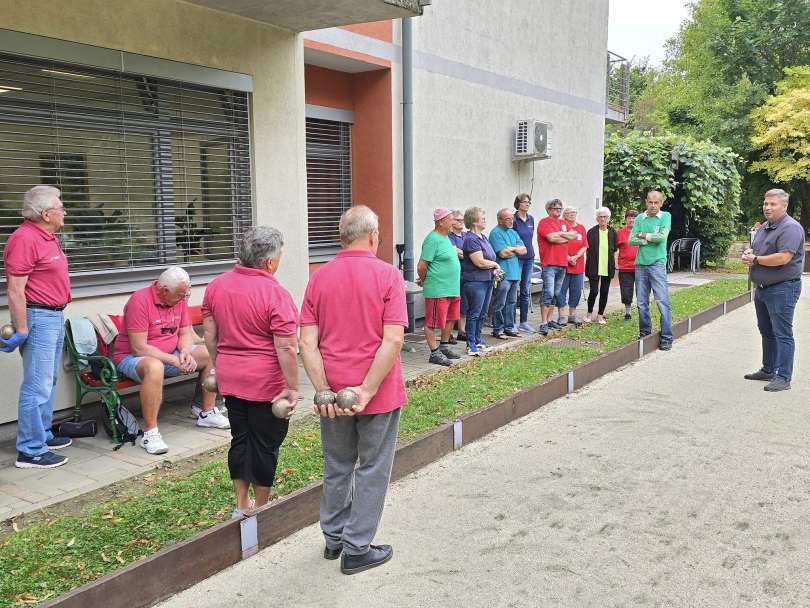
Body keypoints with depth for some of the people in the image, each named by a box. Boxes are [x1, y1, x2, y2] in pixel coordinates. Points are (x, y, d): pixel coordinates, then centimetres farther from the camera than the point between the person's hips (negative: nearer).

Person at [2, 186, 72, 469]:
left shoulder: (47, 238, 13)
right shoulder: (24, 239, -18)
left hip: (55, 316, 10)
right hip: (38, 318, -10)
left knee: (49, 381, 18)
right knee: (38, 386, -6)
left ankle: (42, 435, 30)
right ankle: (30, 451, 1)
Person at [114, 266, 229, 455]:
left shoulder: (179, 299, 0)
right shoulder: (139, 301, -23)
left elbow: (186, 333, 7)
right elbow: (139, 348, -26)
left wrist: (185, 352, -16)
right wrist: (174, 361, -28)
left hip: (171, 354, 8)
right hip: (132, 358, -7)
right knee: (154, 367, -41)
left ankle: (208, 413, 8)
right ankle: (150, 432, -33)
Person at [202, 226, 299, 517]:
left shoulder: (216, 286, 2)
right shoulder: (275, 294, -19)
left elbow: (209, 335, 9)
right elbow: (285, 348, -20)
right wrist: (293, 388, -14)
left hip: (230, 379, 6)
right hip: (266, 383, -6)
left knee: (239, 439, 18)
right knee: (265, 445, 9)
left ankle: (241, 506, 28)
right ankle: (261, 509, 22)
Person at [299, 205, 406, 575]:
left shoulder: (319, 278, -1)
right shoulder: (388, 275, -11)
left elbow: (307, 342, -7)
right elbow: (393, 340, -20)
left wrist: (324, 391, -8)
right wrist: (367, 390, -18)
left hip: (332, 395, 4)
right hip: (379, 392, -4)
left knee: (337, 466, 20)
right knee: (372, 469, 11)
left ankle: (334, 539, 35)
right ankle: (357, 550, 19)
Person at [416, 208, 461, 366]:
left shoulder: (446, 238, 14)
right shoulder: (432, 239, -16)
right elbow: (422, 266, -18)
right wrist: (423, 281, -1)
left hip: (452, 288, 10)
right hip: (437, 290, -10)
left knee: (450, 319, 18)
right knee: (432, 322, 0)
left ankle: (444, 347, 32)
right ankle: (435, 353, 6)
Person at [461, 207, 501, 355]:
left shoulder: (483, 237, 13)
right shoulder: (470, 239, -16)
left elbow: (490, 257, 22)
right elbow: (480, 262, -21)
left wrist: (493, 268, 2)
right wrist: (495, 265, -5)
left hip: (487, 280, 9)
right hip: (475, 281, -9)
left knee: (483, 313, 16)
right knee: (474, 313, -2)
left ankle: (478, 340, 28)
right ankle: (471, 345, 5)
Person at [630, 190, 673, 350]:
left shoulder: (666, 216, 2)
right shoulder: (640, 218, 10)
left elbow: (662, 237, -12)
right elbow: (632, 240, 1)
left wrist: (643, 235, -2)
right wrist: (651, 240, -8)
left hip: (657, 264, -4)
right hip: (640, 264, 4)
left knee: (662, 301, -8)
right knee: (642, 302, 10)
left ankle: (666, 338, -5)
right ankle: (645, 333, 23)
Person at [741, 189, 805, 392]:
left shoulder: (791, 228, -15)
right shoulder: (764, 228, 14)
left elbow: (783, 258, -26)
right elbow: (753, 249, 23)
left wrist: (755, 259, -14)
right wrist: (748, 254, -2)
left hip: (782, 289, -10)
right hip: (762, 289, 10)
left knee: (782, 334, -7)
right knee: (766, 331, 18)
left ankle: (783, 378, -3)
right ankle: (768, 370, 29)